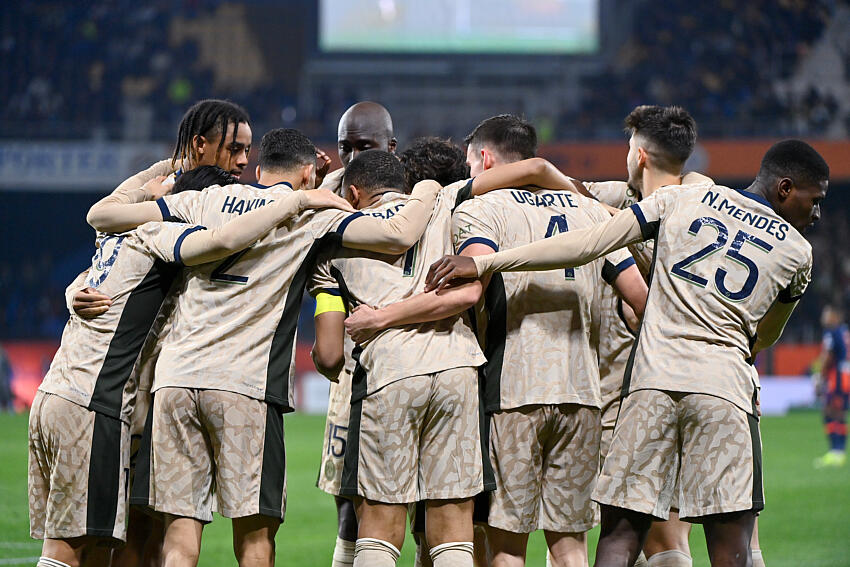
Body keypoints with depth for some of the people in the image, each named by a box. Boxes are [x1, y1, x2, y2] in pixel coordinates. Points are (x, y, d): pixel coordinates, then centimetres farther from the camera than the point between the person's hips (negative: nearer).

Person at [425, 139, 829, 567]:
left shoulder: (684, 199, 13)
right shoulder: (796, 251, 11)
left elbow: (587, 245, 4)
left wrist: (482, 263, 6)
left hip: (651, 378, 1)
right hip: (725, 387, -1)